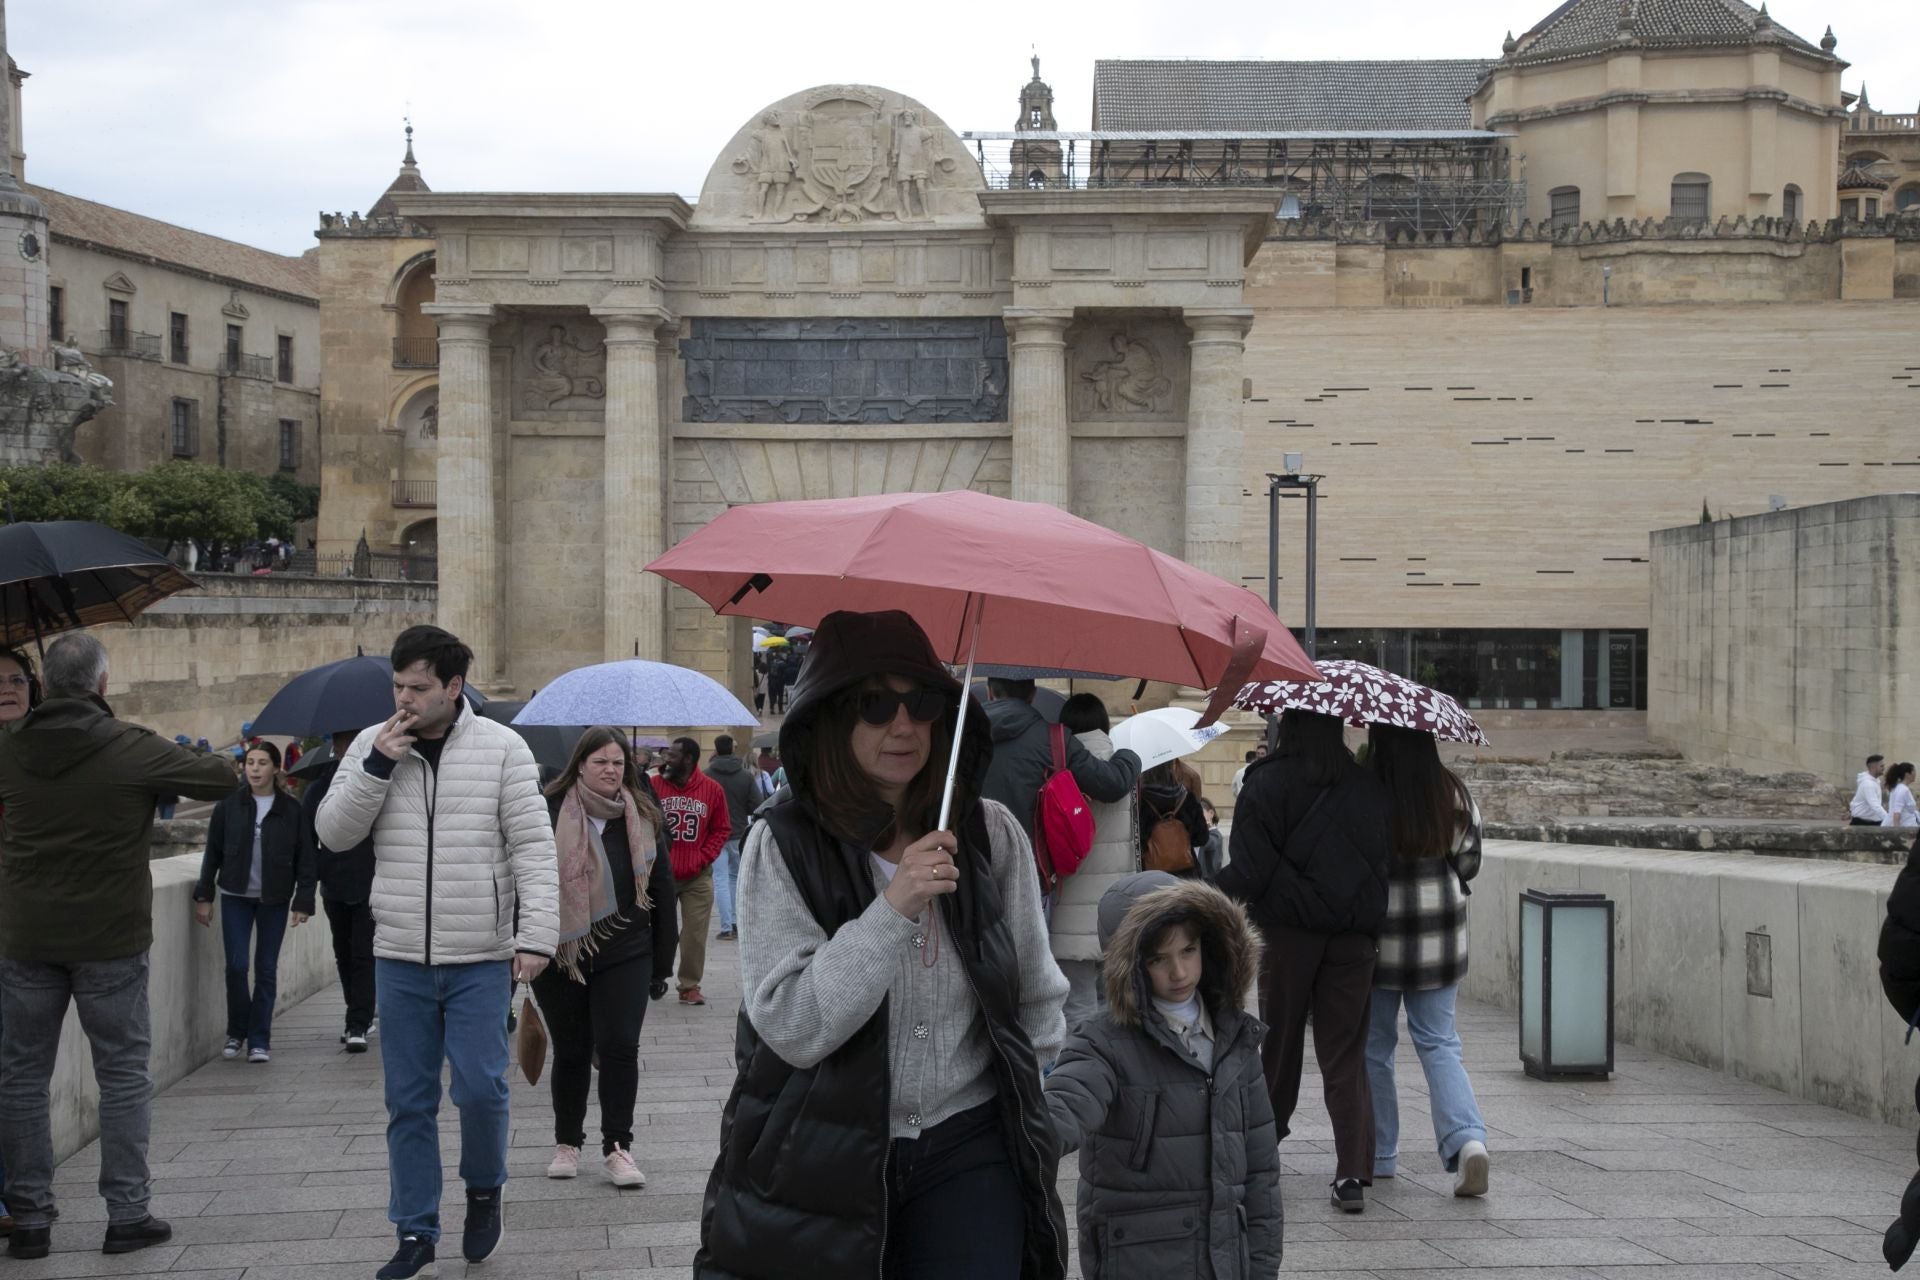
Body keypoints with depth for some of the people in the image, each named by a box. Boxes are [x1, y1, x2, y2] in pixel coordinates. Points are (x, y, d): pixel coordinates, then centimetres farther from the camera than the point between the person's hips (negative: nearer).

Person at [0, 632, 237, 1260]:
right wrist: (174, 765, 15)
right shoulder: (132, 748, -11)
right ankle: (127, 1213, 8)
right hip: (109, 939, -3)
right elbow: (222, 779, -3)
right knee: (123, 1072, 7)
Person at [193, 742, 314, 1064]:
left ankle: (259, 1040, 11)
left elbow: (304, 859, 0)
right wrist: (204, 896, 2)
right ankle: (237, 1033, 15)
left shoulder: (291, 809, -2)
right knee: (236, 965, -4)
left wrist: (303, 901, -6)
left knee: (267, 969, 3)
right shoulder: (229, 805, 0)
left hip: (274, 900, 0)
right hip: (236, 896, 0)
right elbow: (213, 852, 4)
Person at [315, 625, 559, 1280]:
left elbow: (532, 847, -6)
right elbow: (333, 833, -1)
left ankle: (484, 1190, 22)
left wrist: (535, 933, -14)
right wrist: (377, 765, -13)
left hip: (480, 960, -3)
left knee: (480, 1086, -7)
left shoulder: (501, 747, -4)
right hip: (399, 957, 3)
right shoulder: (371, 745, 5)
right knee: (409, 1102, 8)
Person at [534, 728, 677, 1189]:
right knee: (570, 1052, 11)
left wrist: (661, 965, 6)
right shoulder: (550, 815, -7)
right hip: (561, 955, -1)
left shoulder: (641, 818, 2)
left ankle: (617, 1147, 3)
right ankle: (567, 1143, 26)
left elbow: (661, 890, 6)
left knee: (620, 1048, -6)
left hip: (625, 956, 1)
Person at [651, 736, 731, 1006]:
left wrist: (703, 859, -7)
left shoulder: (712, 789, -1)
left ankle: (690, 985, 9)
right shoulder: (654, 786, -2)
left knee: (695, 933, 1)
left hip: (698, 877, 0)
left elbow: (722, 829, 4)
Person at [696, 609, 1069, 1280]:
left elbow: (1037, 997, 12)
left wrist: (1035, 1123, 12)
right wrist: (893, 908, -23)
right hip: (826, 1160, -2)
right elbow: (792, 1028, -17)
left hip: (965, 1149, 2)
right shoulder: (783, 845, -7)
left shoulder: (993, 833, 1)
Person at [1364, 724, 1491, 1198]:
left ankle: (1378, 1154, 21)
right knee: (1439, 1042, 9)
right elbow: (1468, 864, 5)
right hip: (1441, 936, 3)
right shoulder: (1455, 795, -5)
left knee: (1374, 1044, 13)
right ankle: (1468, 1139, -11)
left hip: (1376, 938, -3)